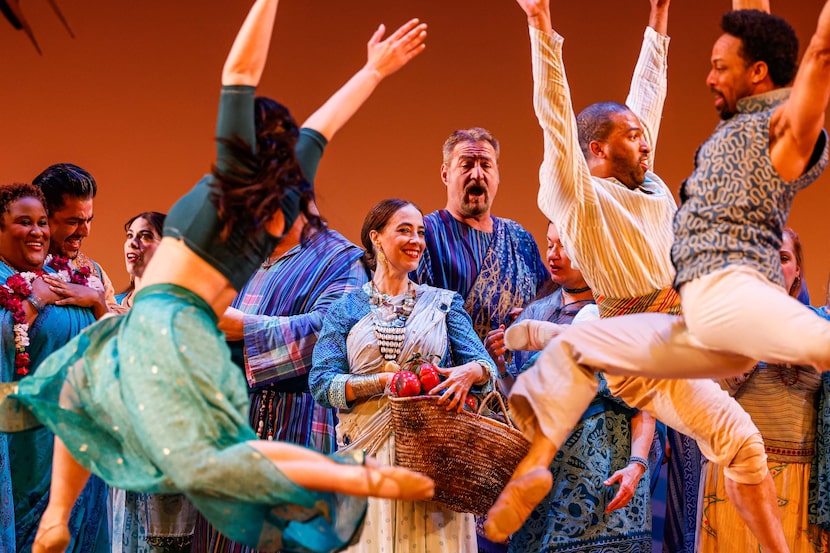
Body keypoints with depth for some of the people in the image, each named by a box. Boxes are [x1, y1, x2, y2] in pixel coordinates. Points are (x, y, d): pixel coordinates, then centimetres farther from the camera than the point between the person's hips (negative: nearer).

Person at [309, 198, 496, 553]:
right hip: (366, 453, -1)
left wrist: (469, 371, -23)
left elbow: (484, 363, 0)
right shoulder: (347, 309, 8)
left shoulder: (443, 304, 12)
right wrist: (385, 380, -16)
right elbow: (321, 383, -3)